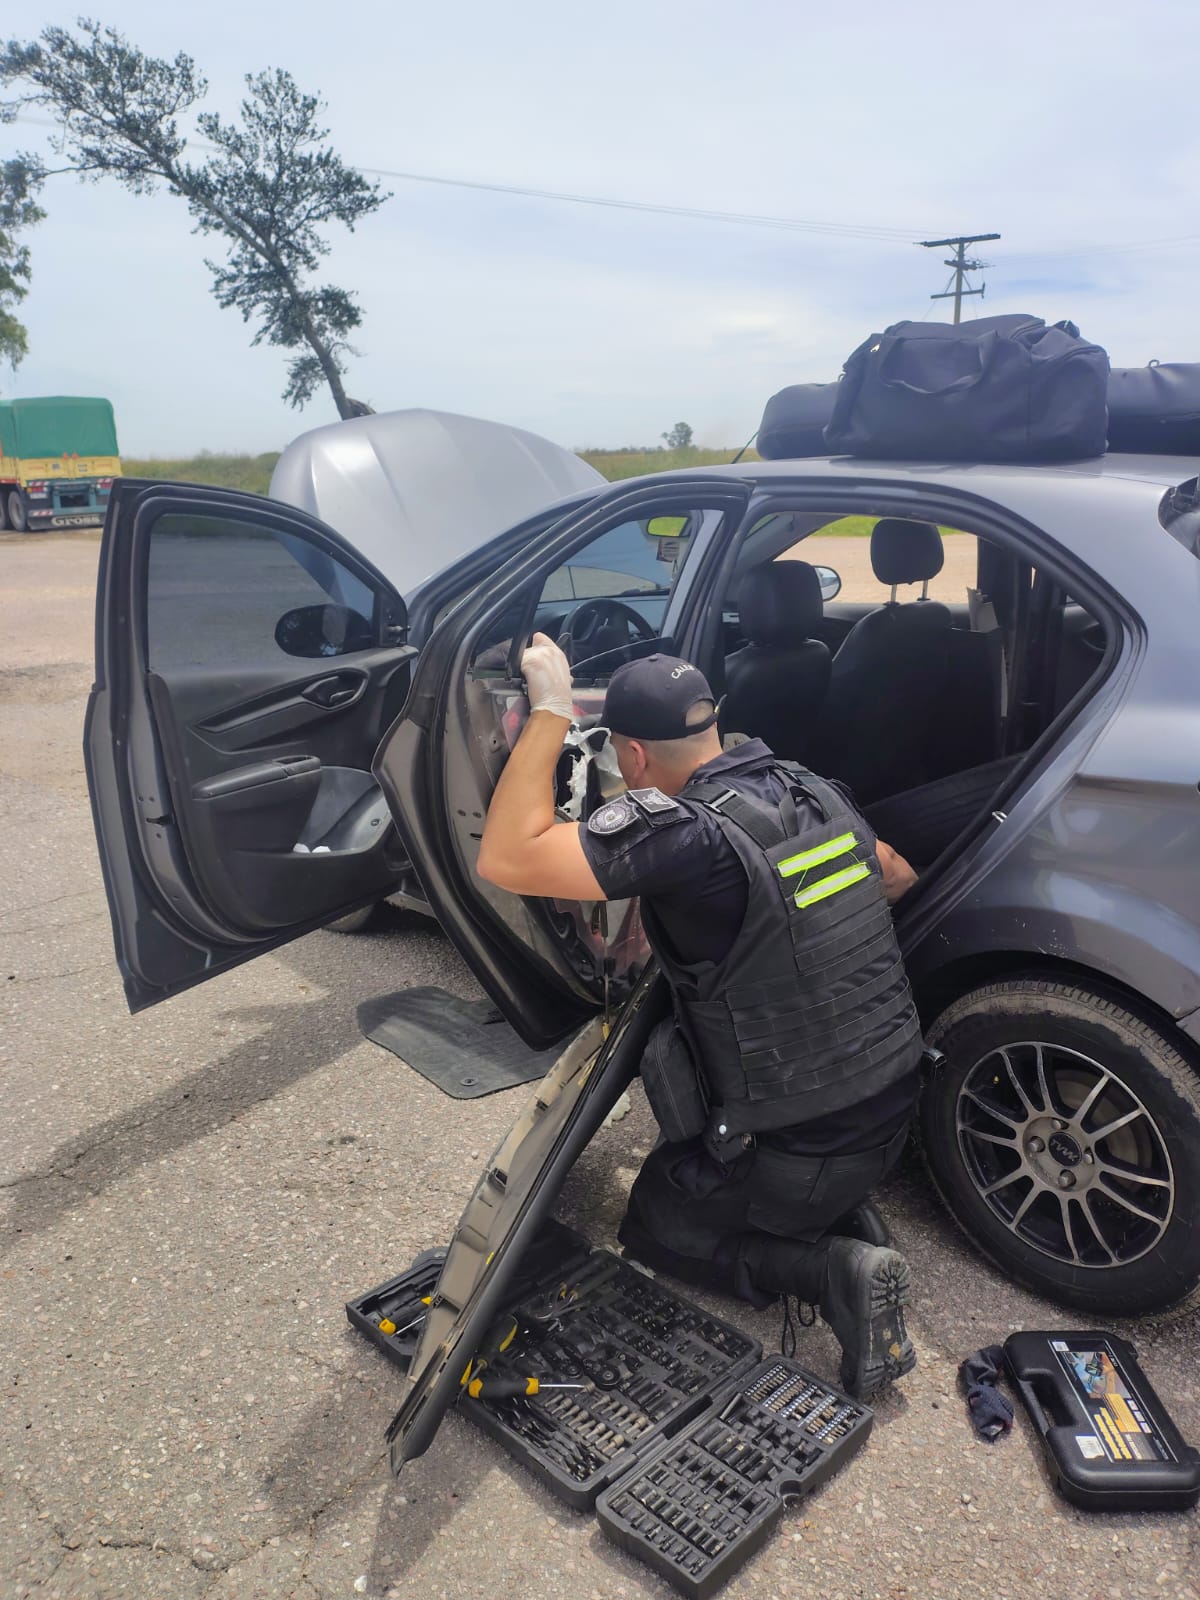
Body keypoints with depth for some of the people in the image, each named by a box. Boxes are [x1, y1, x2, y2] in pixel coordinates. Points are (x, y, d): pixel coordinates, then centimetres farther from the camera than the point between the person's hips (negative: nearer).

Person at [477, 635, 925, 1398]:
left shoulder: (688, 832, -27)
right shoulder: (817, 794, -3)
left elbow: (506, 858, -28)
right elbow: (898, 877, 16)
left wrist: (550, 710, -21)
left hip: (801, 1150, -7)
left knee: (656, 1230, 21)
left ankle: (833, 1268, 0)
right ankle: (852, 1218, 14)